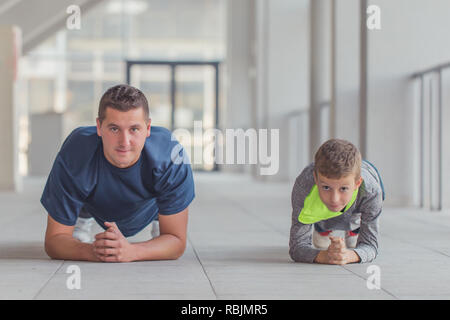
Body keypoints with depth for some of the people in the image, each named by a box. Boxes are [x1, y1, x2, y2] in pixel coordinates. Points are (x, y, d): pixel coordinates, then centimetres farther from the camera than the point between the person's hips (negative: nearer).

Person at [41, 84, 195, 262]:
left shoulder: (171, 158, -43)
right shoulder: (74, 158, -43)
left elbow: (177, 241, -36)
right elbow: (54, 240, -36)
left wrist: (131, 251, -57)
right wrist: (91, 251, -58)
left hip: (148, 208, 1)